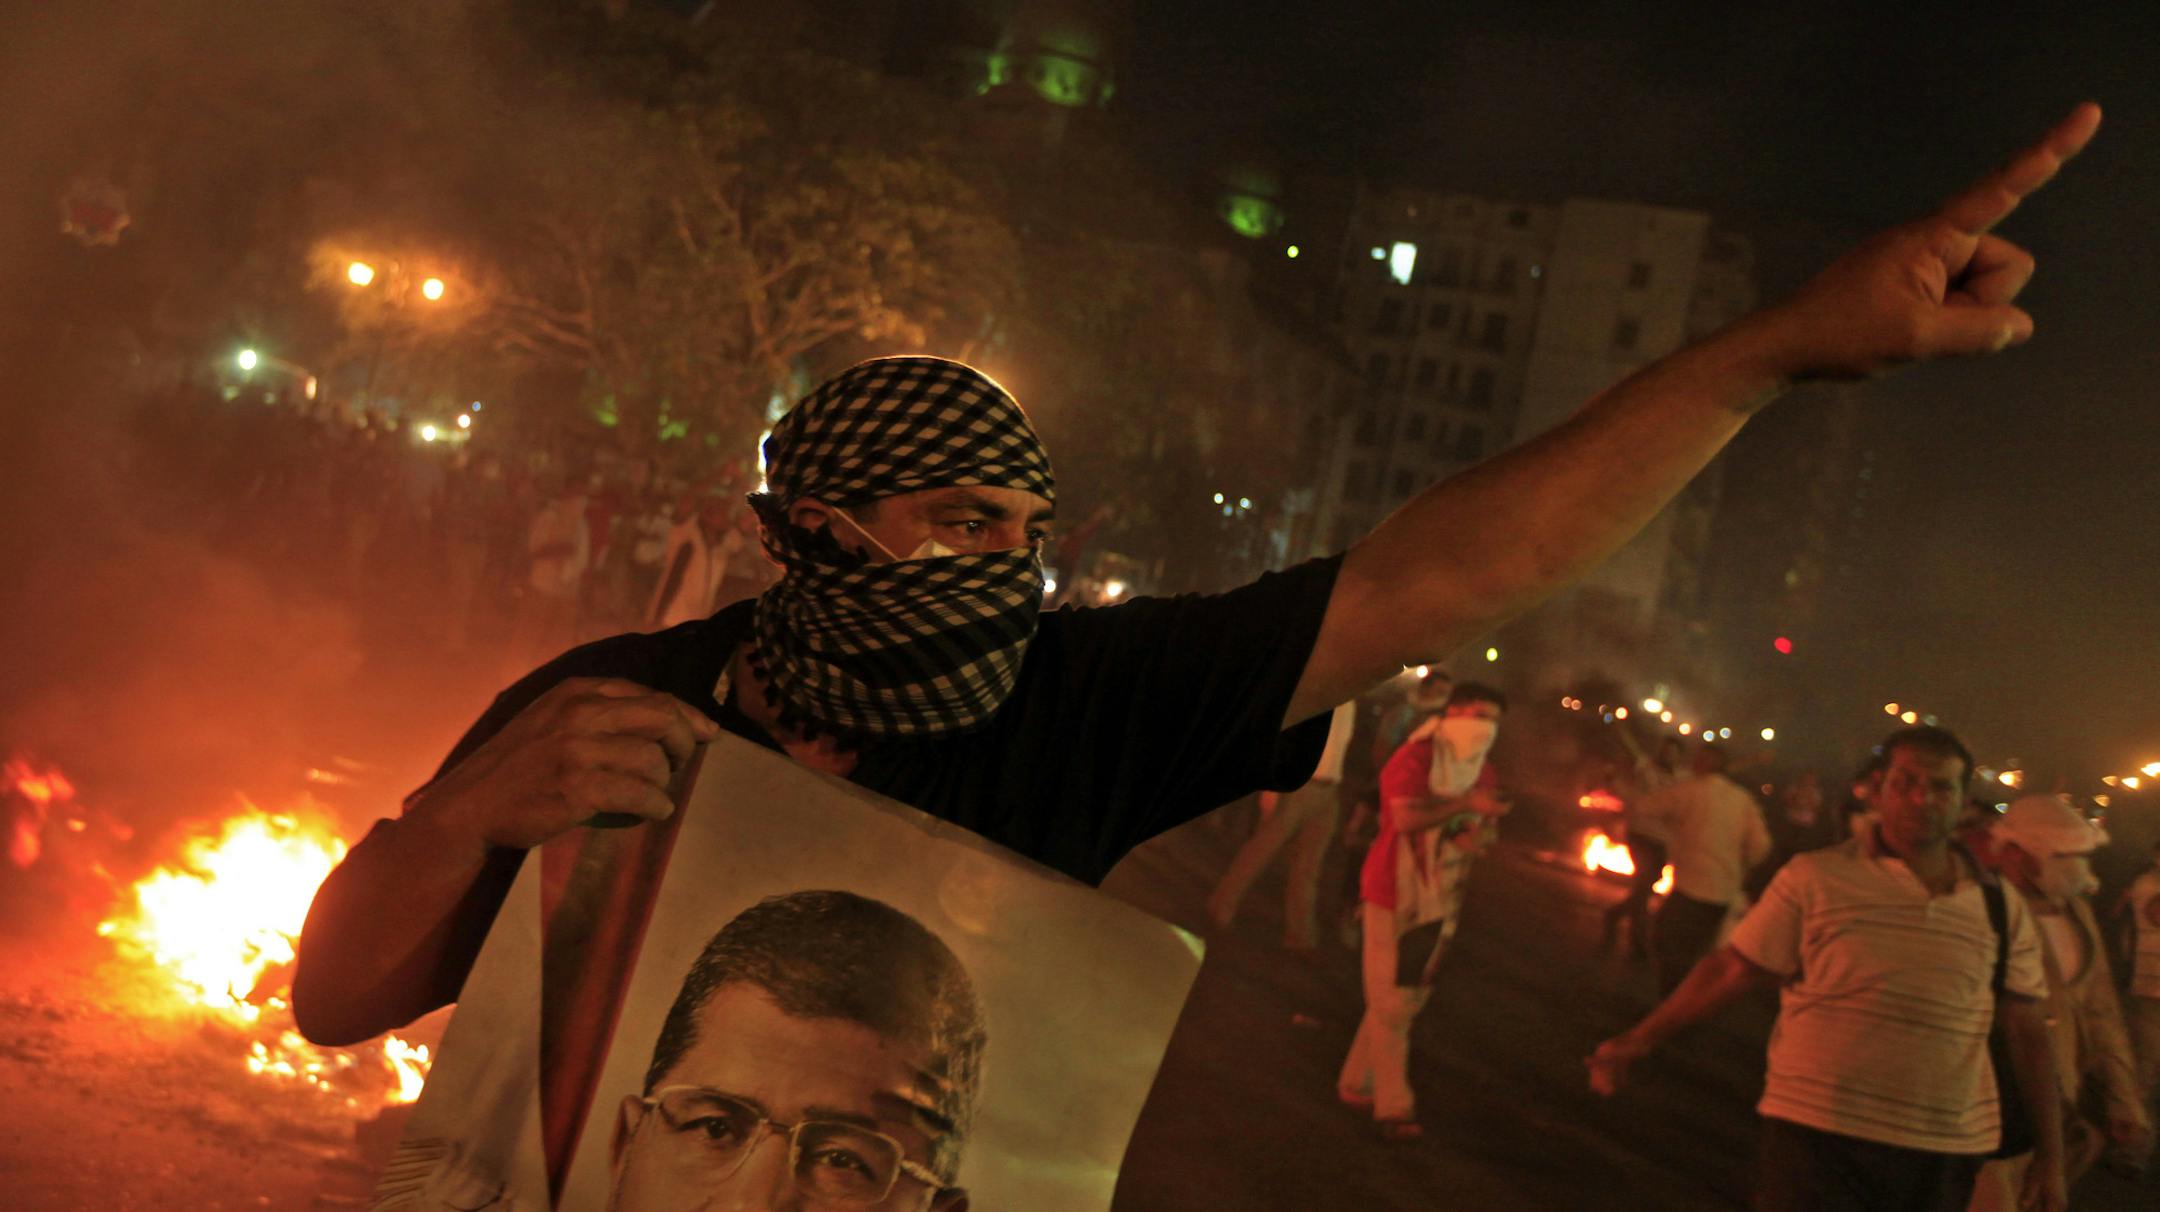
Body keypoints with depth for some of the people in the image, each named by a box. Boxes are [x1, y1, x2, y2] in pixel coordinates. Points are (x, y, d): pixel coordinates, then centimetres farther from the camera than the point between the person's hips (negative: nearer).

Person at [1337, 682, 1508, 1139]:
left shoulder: (1482, 773, 9)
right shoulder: (1415, 757, -14)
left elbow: (1483, 828, 14)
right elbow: (1405, 816, -27)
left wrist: (1480, 834, -10)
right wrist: (1464, 805, -23)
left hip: (1440, 900, 8)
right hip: (1395, 893, -8)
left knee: (1409, 1000, 13)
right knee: (1391, 1002, -5)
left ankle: (1357, 1084, 25)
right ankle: (1393, 1106, 1)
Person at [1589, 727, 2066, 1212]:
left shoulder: (2001, 907, 6)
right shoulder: (1813, 879, -4)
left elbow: (2027, 1029, 10)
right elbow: (1732, 970, -1)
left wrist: (2050, 1154, 9)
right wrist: (1638, 1041, -3)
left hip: (1943, 1154, 4)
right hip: (1816, 1136, -3)